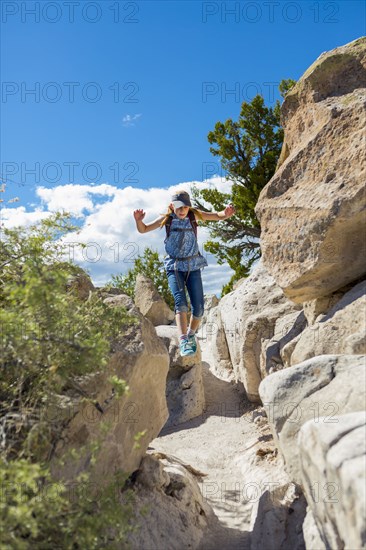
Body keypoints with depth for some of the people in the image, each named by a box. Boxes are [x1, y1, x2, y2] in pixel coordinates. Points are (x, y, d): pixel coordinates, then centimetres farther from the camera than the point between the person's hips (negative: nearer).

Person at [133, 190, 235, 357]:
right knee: (180, 302, -22)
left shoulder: (194, 215, 0)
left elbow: (218, 216, 2)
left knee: (198, 308, -4)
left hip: (193, 266, 2)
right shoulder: (166, 218, -1)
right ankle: (183, 341, -28)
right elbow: (143, 229, 3)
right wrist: (138, 220, -20)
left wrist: (226, 213, -22)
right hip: (174, 266, -1)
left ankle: (191, 335, 22)